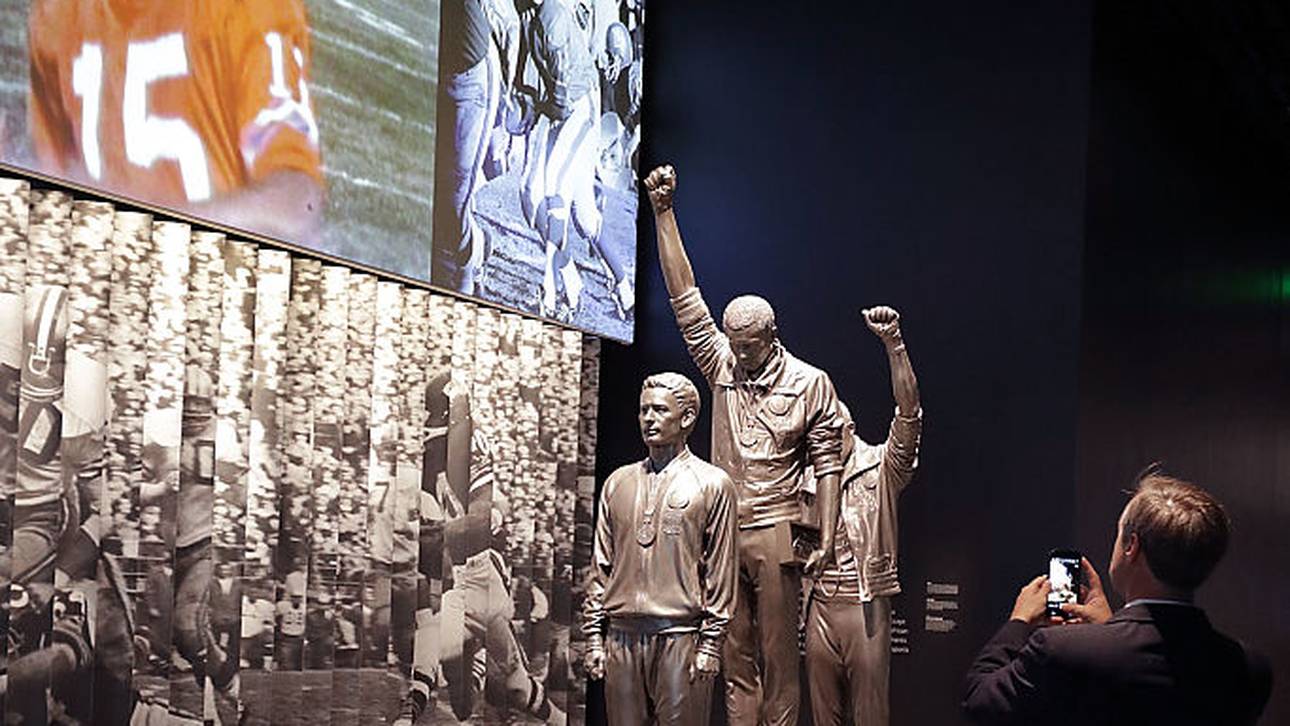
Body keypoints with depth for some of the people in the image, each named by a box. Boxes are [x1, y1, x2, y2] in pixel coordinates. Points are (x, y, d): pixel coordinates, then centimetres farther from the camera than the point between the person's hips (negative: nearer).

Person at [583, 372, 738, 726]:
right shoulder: (618, 482, 15)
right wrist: (594, 635, 8)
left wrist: (710, 645, -6)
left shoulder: (713, 484, 3)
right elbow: (601, 566, 15)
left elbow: (721, 572, 0)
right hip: (622, 635, 4)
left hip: (681, 635, -4)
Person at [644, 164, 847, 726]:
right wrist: (663, 212, -3)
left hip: (775, 536, -3)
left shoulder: (810, 383, 0)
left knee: (778, 659, 0)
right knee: (735, 661, 6)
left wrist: (826, 539, -8)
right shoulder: (721, 364, 7)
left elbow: (827, 465, 0)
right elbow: (685, 299, 3)